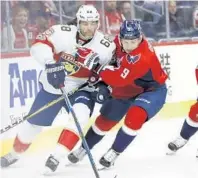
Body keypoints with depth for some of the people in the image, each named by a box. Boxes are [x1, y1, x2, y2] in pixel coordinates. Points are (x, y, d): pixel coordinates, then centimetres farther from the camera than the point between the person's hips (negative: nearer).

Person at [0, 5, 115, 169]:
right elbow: (39, 44, -29)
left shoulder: (106, 46, -14)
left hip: (81, 89, 0)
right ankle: (15, 153, 39)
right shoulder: (62, 33, -20)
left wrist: (103, 86, -17)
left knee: (80, 115, -31)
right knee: (34, 124, 11)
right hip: (52, 86, 0)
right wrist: (51, 64, -44)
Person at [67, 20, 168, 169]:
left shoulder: (142, 56, -39)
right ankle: (84, 148, 36)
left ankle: (114, 152, -13)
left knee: (135, 116, -32)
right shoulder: (119, 41, -17)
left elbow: (119, 78, -40)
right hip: (127, 89, 7)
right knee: (106, 120, 13)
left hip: (151, 90, -7)